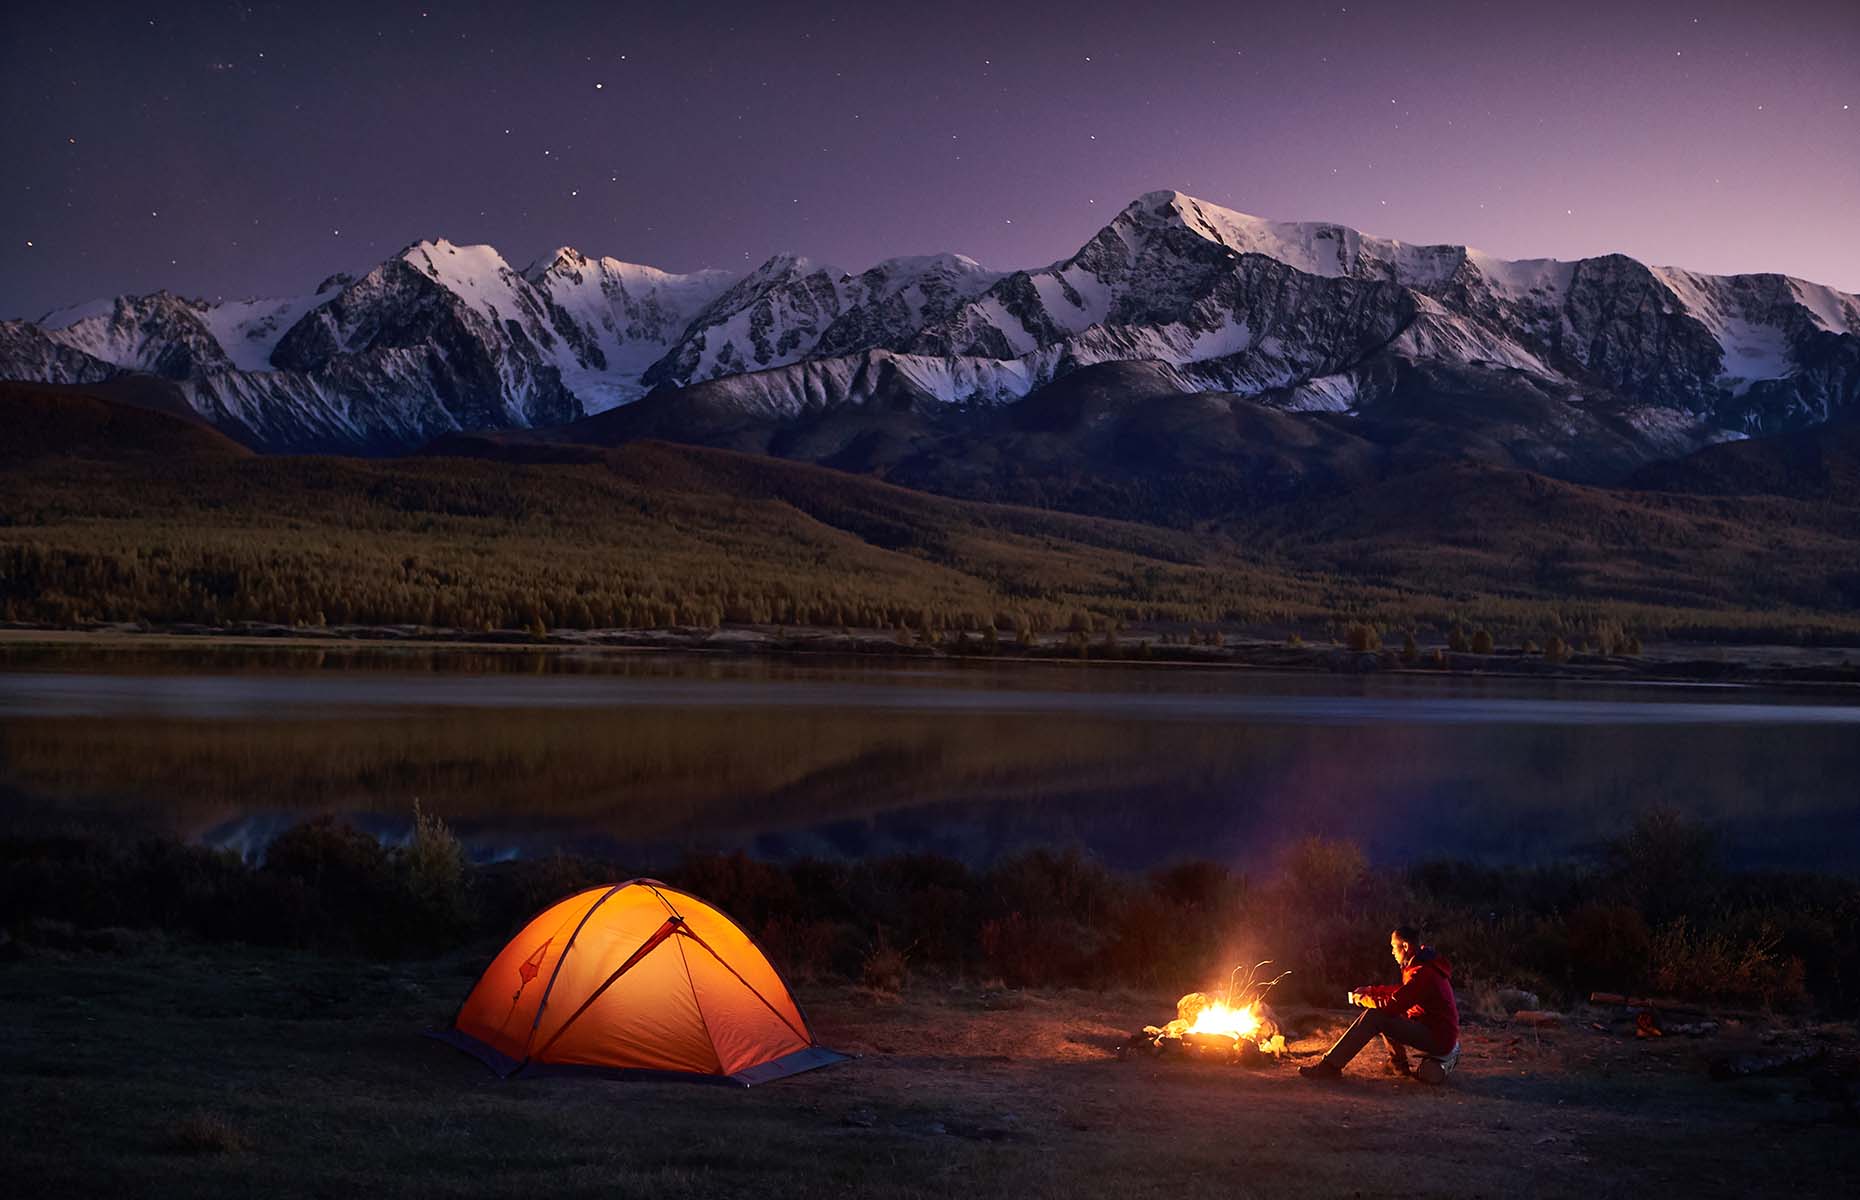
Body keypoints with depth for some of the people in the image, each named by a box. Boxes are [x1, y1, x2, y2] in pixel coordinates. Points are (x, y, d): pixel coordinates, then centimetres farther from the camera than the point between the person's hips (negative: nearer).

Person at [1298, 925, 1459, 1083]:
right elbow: (1402, 989, 24)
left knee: (1374, 1017, -17)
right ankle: (1398, 1064, 18)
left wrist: (1363, 999, -6)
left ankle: (1330, 1066, -17)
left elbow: (1393, 1005, -24)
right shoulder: (1424, 965, 10)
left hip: (1438, 1040, -10)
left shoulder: (1423, 973, -23)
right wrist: (1370, 990, 13)